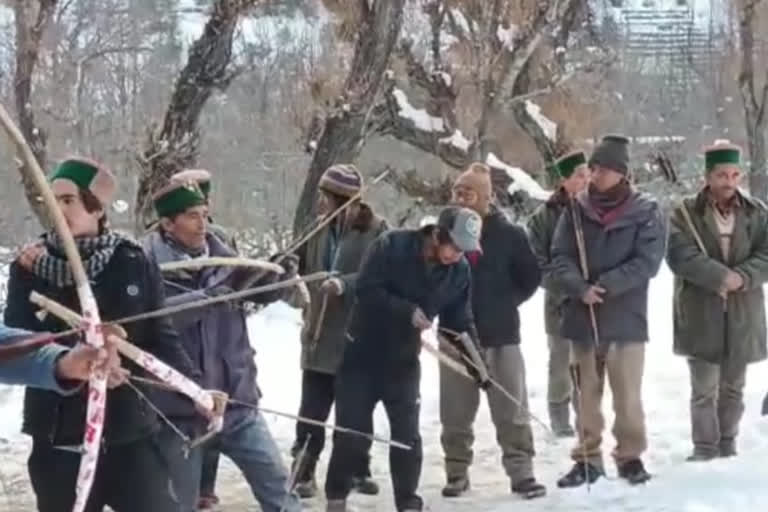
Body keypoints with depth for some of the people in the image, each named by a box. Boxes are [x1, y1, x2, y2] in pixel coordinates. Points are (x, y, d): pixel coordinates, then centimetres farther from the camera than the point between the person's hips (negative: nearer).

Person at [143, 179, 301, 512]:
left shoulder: (221, 257, 3)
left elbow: (259, 288, 3)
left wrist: (278, 274, -19)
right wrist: (205, 297, -34)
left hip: (236, 401, 4)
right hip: (181, 408, -3)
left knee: (277, 485, 7)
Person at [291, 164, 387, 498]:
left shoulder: (376, 230, -11)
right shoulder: (319, 229, 3)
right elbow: (299, 264, 10)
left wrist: (344, 284, -33)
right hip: (320, 336, 3)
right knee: (312, 411, 2)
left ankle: (359, 470, 28)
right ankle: (303, 473, 10)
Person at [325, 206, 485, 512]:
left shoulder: (460, 271, -7)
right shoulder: (391, 246, -20)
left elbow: (459, 319, -2)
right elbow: (366, 289, -24)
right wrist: (407, 310, -31)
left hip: (404, 359, 3)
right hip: (363, 353, -3)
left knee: (407, 435, 2)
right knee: (352, 432, 2)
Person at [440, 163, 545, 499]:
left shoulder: (509, 234, -3)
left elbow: (530, 278, 3)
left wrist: (504, 304, -1)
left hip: (501, 334, -2)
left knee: (512, 410, 2)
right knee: (455, 412, 9)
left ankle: (521, 472, 10)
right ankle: (457, 472, 21)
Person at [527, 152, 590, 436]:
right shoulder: (545, 216, -4)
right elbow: (538, 263, -5)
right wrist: (563, 289, -15)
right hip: (560, 302, -1)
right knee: (562, 363, 7)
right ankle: (560, 418, 22)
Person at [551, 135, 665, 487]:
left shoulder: (644, 212, -2)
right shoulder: (576, 210, 5)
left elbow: (648, 261, -9)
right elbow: (560, 257, 1)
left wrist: (606, 285, -17)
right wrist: (580, 288, -17)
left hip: (626, 317, -3)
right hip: (582, 316, 3)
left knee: (627, 395, -1)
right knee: (586, 393, 10)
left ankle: (630, 456, 16)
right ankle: (588, 458, 20)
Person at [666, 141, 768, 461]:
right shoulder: (686, 213, -2)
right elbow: (680, 255, -15)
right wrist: (722, 276, -23)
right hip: (700, 314, -3)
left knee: (733, 388, 13)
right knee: (704, 389, -1)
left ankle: (727, 446, 26)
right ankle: (704, 448, 8)